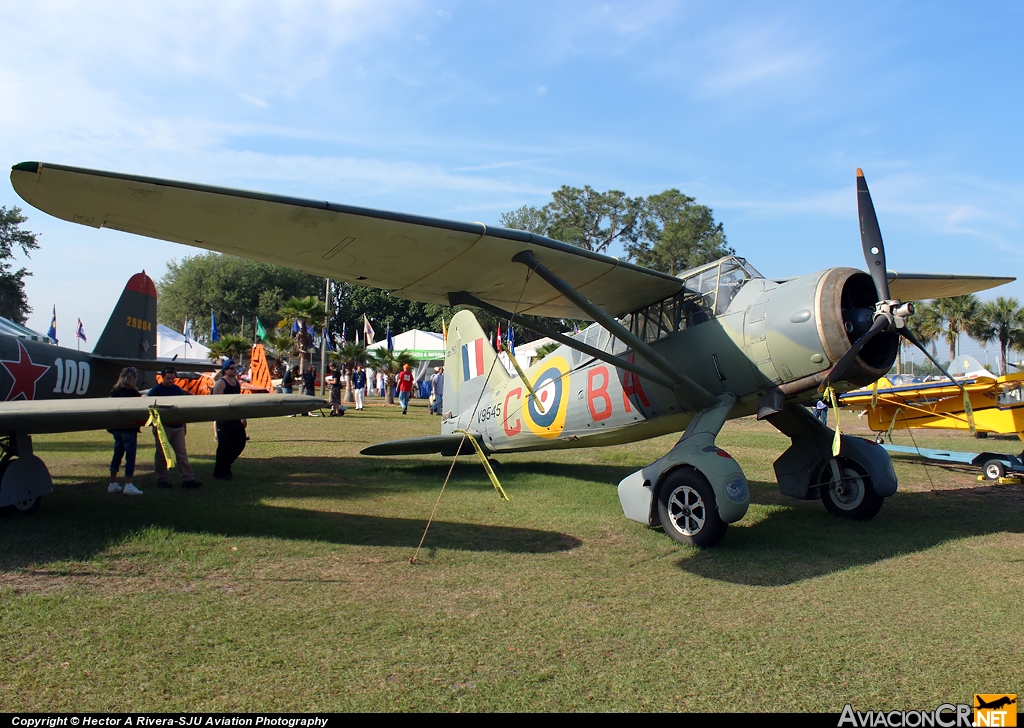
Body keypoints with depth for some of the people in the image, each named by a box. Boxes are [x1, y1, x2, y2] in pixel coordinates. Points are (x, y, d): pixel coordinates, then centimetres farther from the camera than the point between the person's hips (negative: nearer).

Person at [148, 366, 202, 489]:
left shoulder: (177, 390, 11)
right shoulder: (156, 390, -5)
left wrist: (184, 425, 16)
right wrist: (155, 426, -12)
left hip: (178, 427, 5)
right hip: (163, 427, -5)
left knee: (182, 453, 3)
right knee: (161, 454, 4)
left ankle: (188, 479, 3)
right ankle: (161, 480, 13)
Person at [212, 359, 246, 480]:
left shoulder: (237, 382, 15)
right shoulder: (220, 383, -9)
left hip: (236, 418, 8)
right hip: (224, 419, -8)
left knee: (240, 443, 9)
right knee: (225, 445, -4)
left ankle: (226, 465, 28)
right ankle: (218, 473, 8)